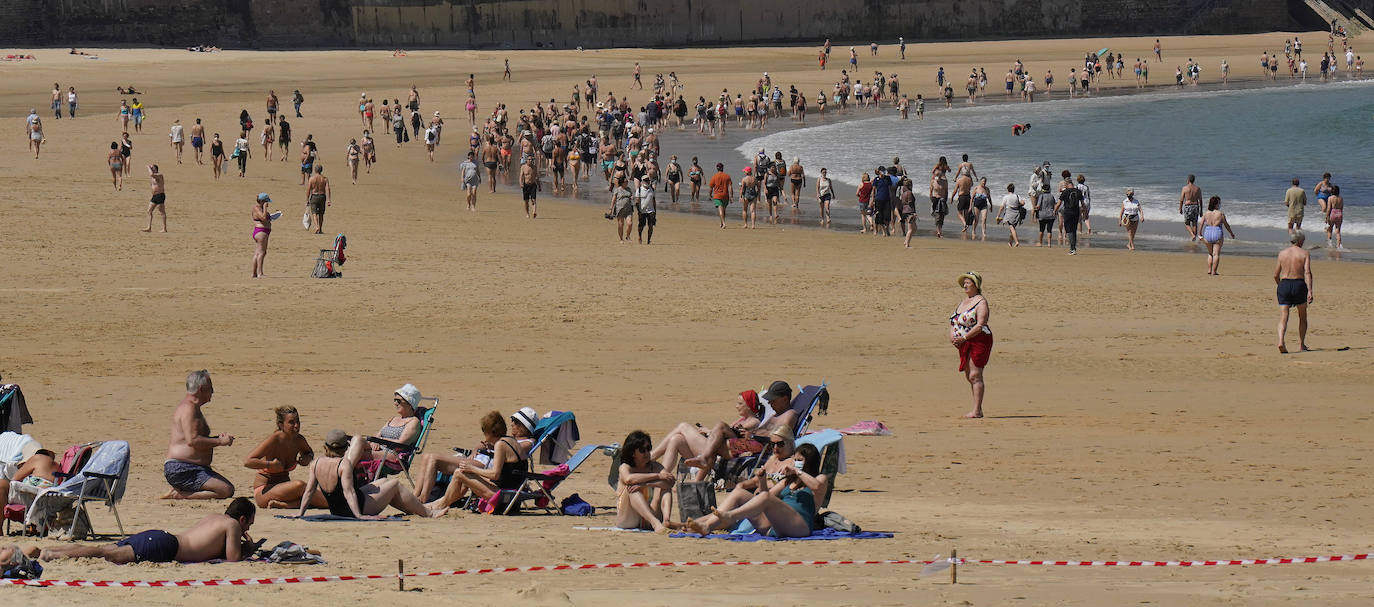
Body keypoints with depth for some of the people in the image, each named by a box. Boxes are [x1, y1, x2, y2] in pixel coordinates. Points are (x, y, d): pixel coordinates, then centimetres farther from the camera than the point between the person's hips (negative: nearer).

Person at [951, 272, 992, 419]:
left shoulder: (981, 302, -9)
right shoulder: (964, 302, 18)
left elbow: (980, 325, -18)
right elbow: (953, 321, 23)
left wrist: (963, 338, -22)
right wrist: (952, 334, 3)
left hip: (978, 341, -9)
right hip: (964, 345, 9)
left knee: (975, 375, -13)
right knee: (969, 376, 9)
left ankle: (977, 410, -14)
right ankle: (978, 410, 15)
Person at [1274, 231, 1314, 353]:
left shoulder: (1282, 253, 8)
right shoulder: (1305, 254, 0)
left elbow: (1276, 275, 11)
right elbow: (1307, 272, -12)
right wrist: (1310, 291, -17)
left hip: (1284, 284, 1)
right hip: (1299, 284, -1)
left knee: (1283, 317, -3)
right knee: (1302, 317, 18)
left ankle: (1281, 341, -25)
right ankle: (1301, 344, 23)